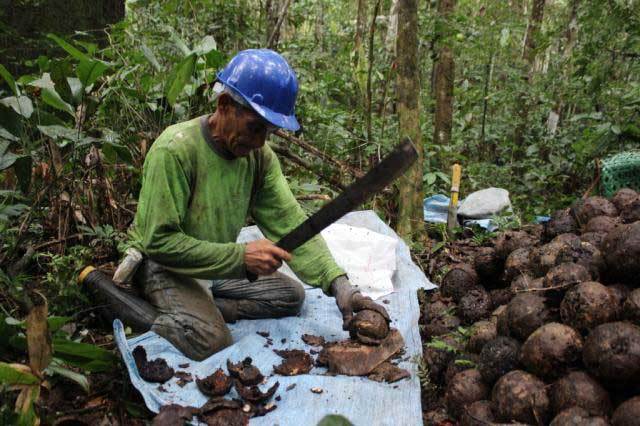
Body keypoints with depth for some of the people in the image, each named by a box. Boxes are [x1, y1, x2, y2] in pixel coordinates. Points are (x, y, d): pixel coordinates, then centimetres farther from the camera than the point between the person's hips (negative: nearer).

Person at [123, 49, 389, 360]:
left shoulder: (259, 157, -7)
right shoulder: (174, 151, -27)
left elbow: (290, 223, -14)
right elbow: (159, 242, -28)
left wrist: (338, 283, -27)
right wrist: (241, 256, -34)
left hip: (219, 265, 7)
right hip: (164, 265, -7)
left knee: (291, 296, 2)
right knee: (214, 342, -26)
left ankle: (204, 308, -4)